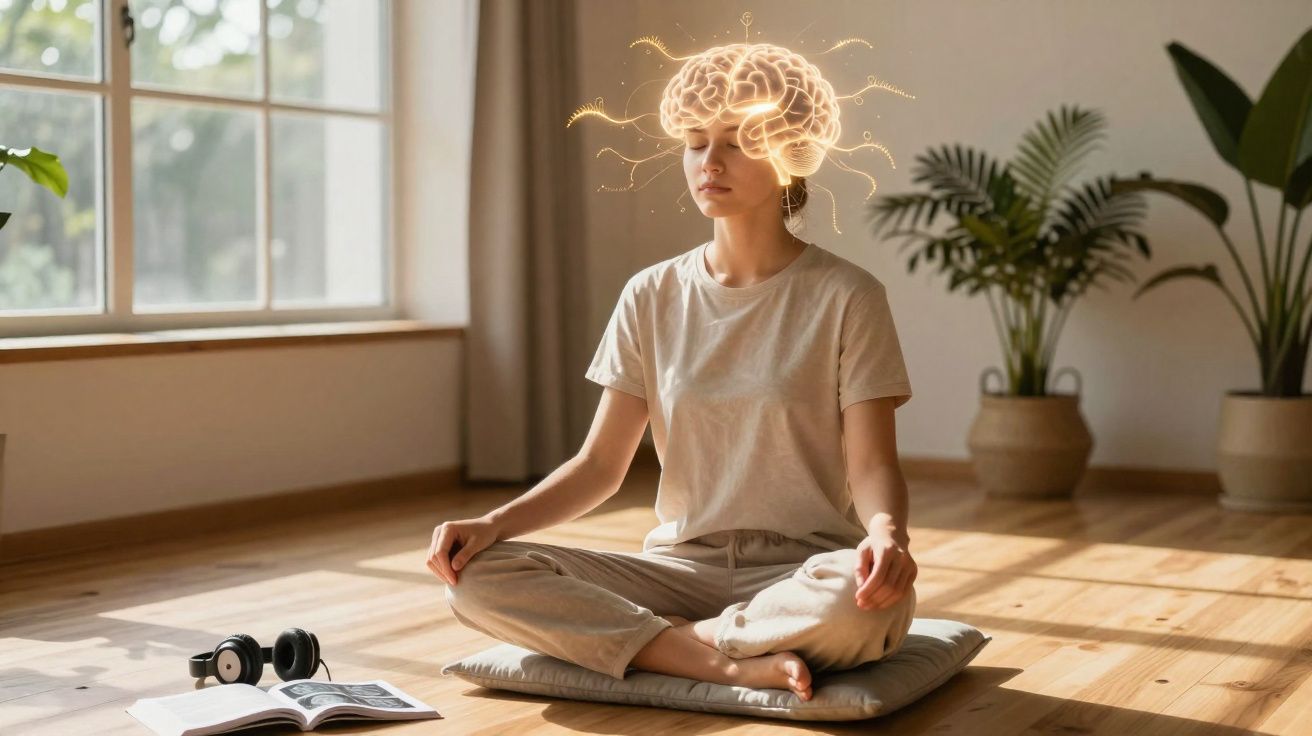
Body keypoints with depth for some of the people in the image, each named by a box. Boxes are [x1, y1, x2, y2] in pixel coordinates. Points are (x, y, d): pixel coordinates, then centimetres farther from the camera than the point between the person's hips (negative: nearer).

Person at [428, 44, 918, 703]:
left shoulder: (844, 296, -3)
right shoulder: (652, 297, 7)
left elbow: (872, 465, -8)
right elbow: (600, 464, 6)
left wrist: (887, 532, -31)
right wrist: (494, 523, -11)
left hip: (800, 574, -3)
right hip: (679, 567, 3)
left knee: (871, 593, -39)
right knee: (474, 577, -20)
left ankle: (684, 640, -17)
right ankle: (731, 662, -22)